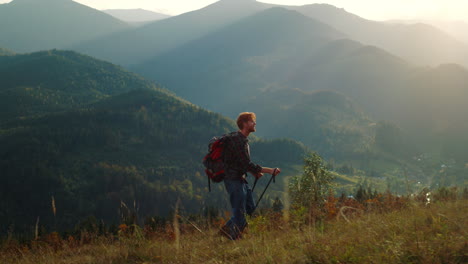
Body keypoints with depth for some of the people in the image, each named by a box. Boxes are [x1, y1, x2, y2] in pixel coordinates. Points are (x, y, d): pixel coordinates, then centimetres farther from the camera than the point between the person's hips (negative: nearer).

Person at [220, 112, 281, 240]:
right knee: (239, 211, -5)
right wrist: (269, 170, -24)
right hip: (233, 180, -10)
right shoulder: (237, 140, -20)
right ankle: (234, 236, 7)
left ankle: (228, 228, 21)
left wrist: (255, 172, 7)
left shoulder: (243, 139, 13)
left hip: (241, 179, 10)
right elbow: (247, 164, -25)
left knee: (250, 207, 14)